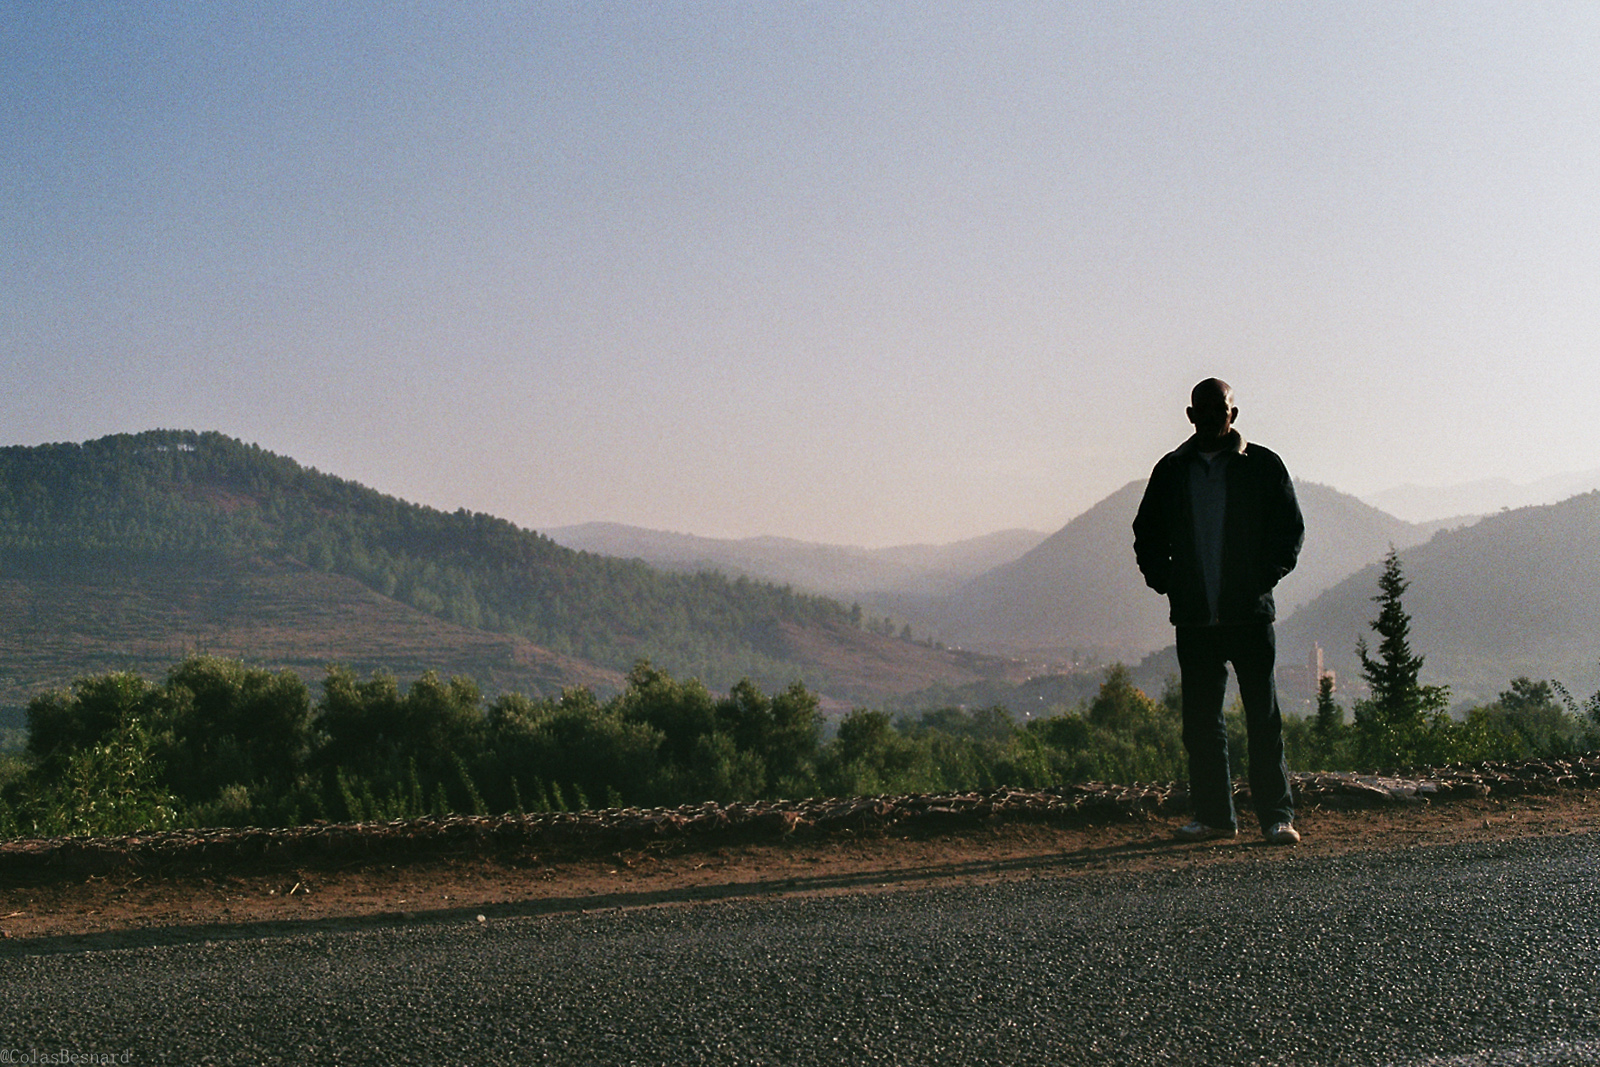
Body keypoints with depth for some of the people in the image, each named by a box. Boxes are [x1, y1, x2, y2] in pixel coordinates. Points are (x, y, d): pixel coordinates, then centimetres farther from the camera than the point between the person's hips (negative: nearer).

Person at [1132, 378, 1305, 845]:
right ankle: (1214, 815, 13)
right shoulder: (1172, 470, 11)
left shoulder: (1263, 465, 5)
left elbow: (1291, 528, 6)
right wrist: (1164, 579, 2)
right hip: (1194, 615, 3)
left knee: (1264, 718, -3)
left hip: (1251, 613, -3)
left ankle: (1277, 816, 1)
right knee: (1200, 719, 5)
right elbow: (1147, 533, 17)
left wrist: (1264, 577, -7)